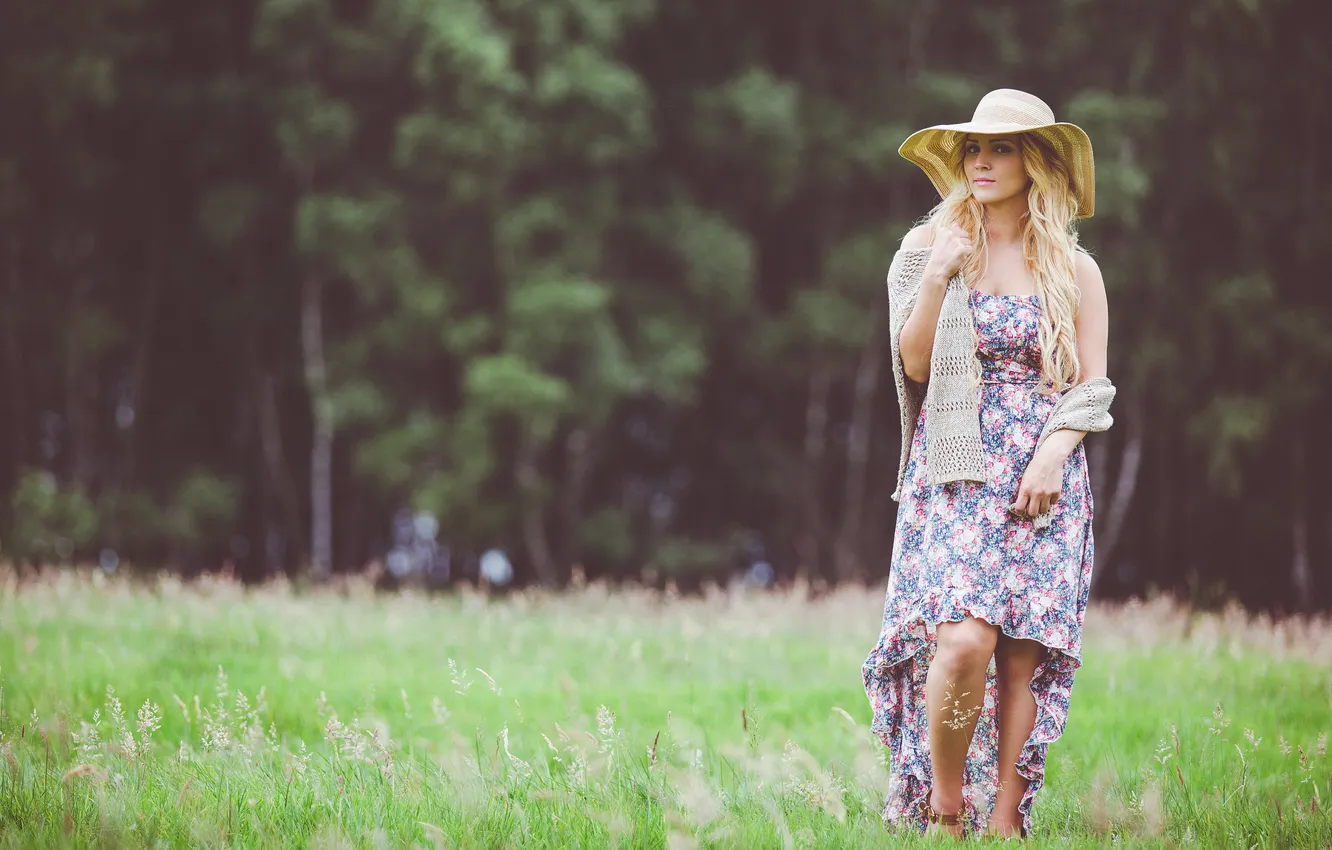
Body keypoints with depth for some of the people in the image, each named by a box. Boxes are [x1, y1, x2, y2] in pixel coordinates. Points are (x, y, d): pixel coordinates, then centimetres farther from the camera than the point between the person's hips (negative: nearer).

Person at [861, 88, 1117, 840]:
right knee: (964, 640, -19)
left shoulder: (1075, 270, 8)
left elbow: (1092, 388, 7)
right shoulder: (932, 249, 8)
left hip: (1044, 480, 1)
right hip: (956, 473, -1)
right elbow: (914, 366, 3)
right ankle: (943, 804, -1)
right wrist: (938, 278, -10)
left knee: (1023, 656, -5)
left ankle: (1005, 820, 2)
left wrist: (1054, 452, -10)